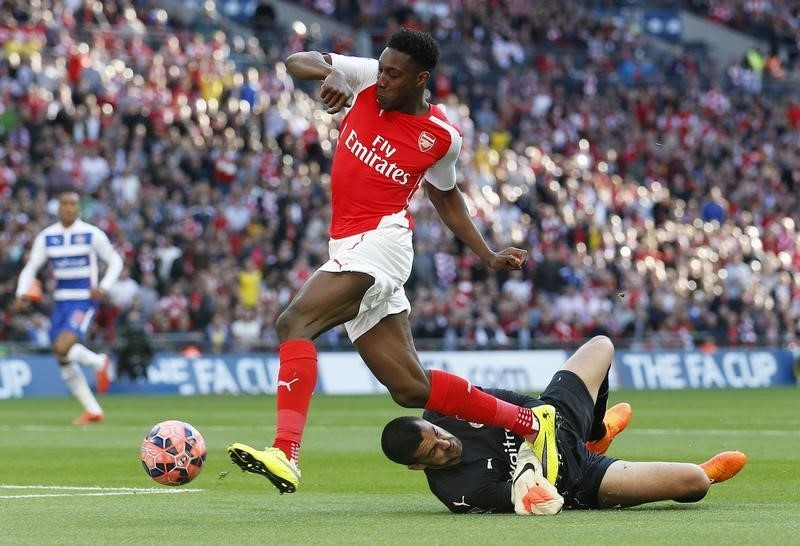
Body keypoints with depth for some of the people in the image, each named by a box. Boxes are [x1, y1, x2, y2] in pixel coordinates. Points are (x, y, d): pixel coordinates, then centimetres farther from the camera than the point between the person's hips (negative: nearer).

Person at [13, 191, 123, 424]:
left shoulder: (92, 234, -5)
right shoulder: (46, 237, 4)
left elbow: (115, 261, 3)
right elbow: (30, 268, 8)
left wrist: (103, 287, -12)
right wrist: (22, 293, -8)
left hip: (85, 300, -5)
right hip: (61, 301, 5)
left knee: (63, 348, -24)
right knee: (63, 360, 3)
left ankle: (99, 362, 6)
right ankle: (93, 411, 14)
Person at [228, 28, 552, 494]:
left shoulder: (442, 137, 0)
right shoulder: (366, 79, 7)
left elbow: (446, 196, 18)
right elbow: (297, 62, 5)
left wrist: (489, 257, 15)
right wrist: (331, 72, -16)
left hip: (380, 242, -6)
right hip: (348, 250, 6)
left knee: (294, 323, -27)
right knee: (412, 388, 7)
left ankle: (286, 455, -38)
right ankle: (531, 424, 19)